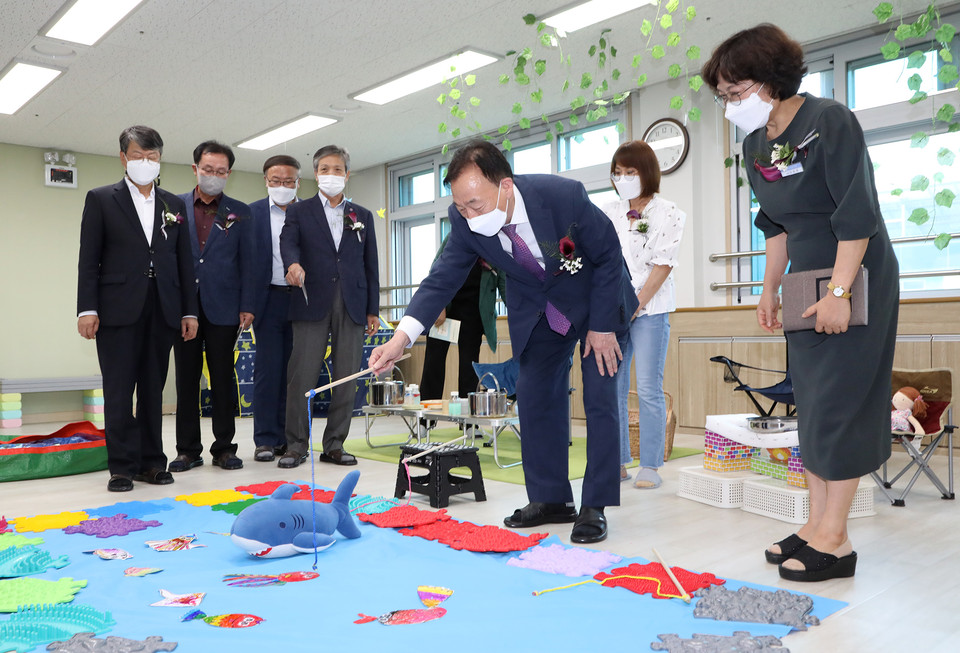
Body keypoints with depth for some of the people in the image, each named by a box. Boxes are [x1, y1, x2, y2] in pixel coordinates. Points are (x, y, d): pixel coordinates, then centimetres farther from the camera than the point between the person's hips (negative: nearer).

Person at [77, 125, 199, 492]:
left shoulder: (173, 204, 15)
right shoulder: (101, 199, 6)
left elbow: (183, 261, 12)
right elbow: (89, 259, 0)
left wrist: (189, 311, 6)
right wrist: (87, 309, -10)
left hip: (162, 310, 3)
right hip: (118, 310, -3)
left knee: (153, 389, 8)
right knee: (119, 391, 0)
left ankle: (151, 462, 16)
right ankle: (122, 466, 7)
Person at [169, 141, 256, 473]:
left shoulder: (239, 212, 8)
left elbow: (248, 260, 5)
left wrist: (247, 305, -2)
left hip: (223, 308, -1)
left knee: (223, 379, 4)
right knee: (186, 379, 6)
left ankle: (224, 447, 13)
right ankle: (188, 449, 14)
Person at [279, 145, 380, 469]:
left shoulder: (363, 215, 18)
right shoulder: (299, 211, 12)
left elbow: (370, 265, 14)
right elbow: (288, 242, -7)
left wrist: (373, 309, 8)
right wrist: (293, 263, -31)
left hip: (352, 305, 2)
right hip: (312, 302, -2)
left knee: (347, 378, 2)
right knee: (302, 376, -6)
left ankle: (334, 444, 11)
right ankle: (296, 444, 5)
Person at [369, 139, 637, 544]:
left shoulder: (564, 196, -33)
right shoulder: (466, 221, -22)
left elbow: (609, 256, -20)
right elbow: (443, 278, -17)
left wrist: (602, 326, -18)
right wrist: (402, 336, -32)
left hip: (595, 301, -4)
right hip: (535, 310, 4)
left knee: (600, 399, -7)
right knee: (534, 399, 3)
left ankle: (594, 507, 3)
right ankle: (550, 500, 15)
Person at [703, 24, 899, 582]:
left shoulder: (830, 121, -15)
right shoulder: (756, 144, 7)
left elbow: (858, 214, -19)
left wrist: (839, 292, -22)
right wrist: (771, 288, 13)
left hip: (856, 280, -8)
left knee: (838, 403, -6)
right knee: (811, 403, 8)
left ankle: (835, 540, 3)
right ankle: (817, 525, 18)